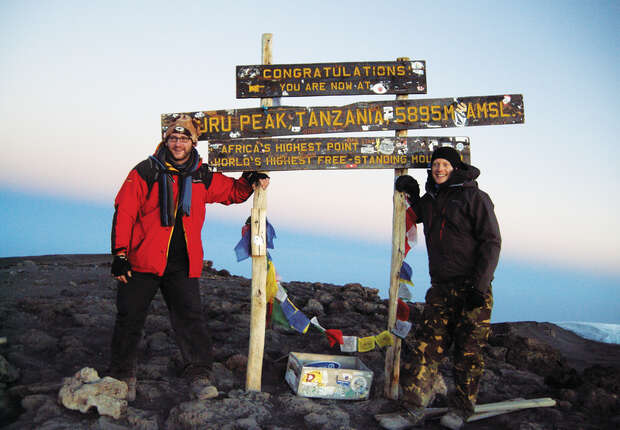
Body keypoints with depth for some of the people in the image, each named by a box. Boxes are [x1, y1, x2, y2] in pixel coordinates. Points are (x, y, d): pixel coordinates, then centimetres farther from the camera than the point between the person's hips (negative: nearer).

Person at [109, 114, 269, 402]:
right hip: (143, 261, -2)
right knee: (130, 318, 5)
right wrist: (120, 254, -10)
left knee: (191, 318, -2)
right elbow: (124, 212, -4)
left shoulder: (202, 177, 10)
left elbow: (232, 192, 24)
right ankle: (123, 376, 22)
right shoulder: (146, 172, -1)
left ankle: (199, 376, 7)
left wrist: (250, 183, 2)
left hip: (183, 265, 2)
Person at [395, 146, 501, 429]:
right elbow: (415, 215, 37)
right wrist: (410, 194, 14)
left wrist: (479, 284, -16)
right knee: (430, 339, -4)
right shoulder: (430, 199, 14)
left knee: (468, 349, 2)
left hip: (471, 287, -5)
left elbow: (491, 242, -9)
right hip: (441, 287, 5)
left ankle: (461, 406, 12)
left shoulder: (473, 197, -6)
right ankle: (417, 392, -6)